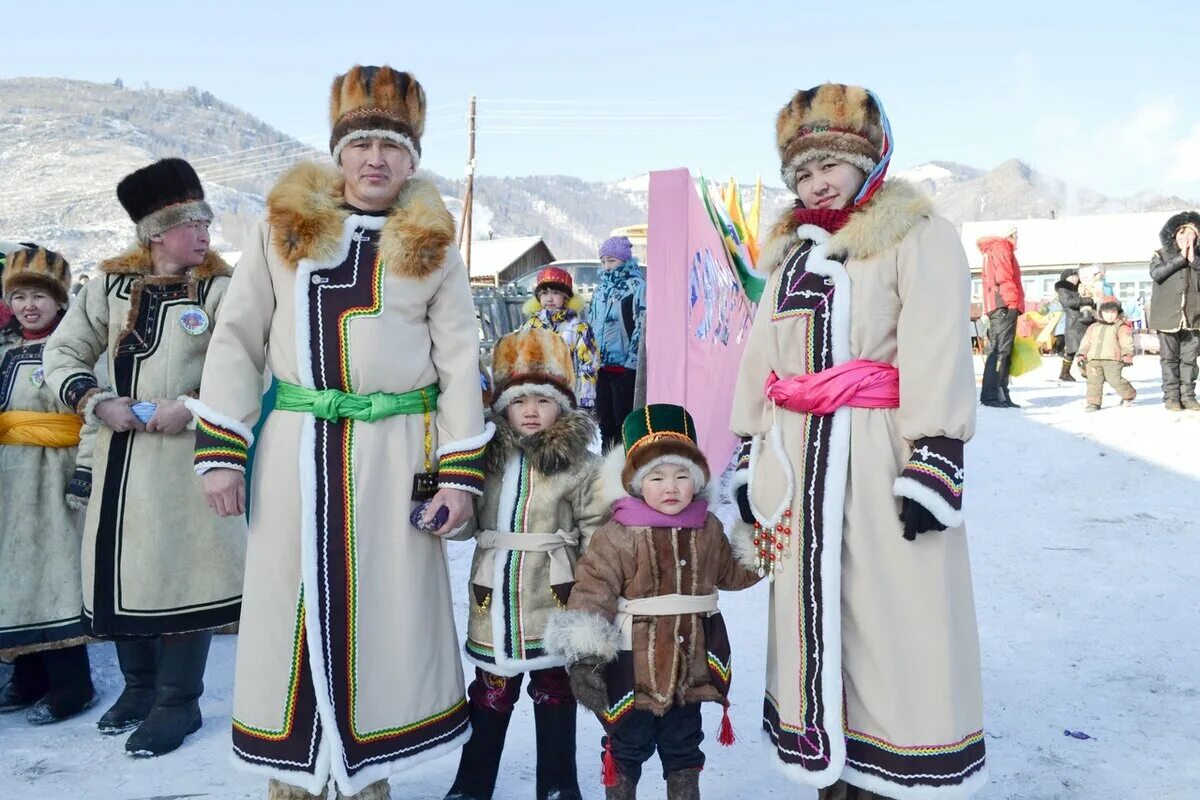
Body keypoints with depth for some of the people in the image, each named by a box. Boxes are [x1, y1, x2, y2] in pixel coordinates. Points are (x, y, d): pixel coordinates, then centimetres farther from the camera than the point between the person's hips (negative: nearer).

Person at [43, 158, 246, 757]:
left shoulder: (221, 288, -2)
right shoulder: (110, 285, 8)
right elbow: (62, 352, 11)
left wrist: (190, 407, -20)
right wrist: (97, 403, -5)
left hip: (187, 450, -4)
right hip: (120, 448, 4)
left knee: (181, 564, -2)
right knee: (118, 564, 11)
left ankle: (178, 700, 13)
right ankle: (139, 685, 31)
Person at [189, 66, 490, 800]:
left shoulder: (433, 246, 5)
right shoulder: (283, 226, 6)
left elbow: (460, 361, 2)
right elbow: (238, 338, 6)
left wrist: (461, 472, -5)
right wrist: (221, 449, -1)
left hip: (395, 450, -1)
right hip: (295, 446, 1)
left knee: (385, 604, 5)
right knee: (292, 600, 7)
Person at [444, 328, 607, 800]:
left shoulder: (580, 465, -7)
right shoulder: (488, 458, 4)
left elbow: (598, 534, -7)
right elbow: (469, 520, 11)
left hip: (554, 599, -3)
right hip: (495, 598, 3)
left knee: (554, 691, 12)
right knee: (490, 694, 16)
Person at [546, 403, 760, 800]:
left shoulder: (709, 530, 2)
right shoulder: (617, 536, -15)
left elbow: (731, 573, 20)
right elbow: (592, 591, -19)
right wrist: (584, 655, -24)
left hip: (689, 666, 4)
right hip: (633, 666, -4)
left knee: (684, 747, 21)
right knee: (627, 746, 13)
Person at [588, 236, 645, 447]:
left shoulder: (636, 286, -8)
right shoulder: (601, 287, 16)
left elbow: (642, 325, -14)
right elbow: (590, 322, 22)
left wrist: (631, 361, -16)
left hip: (624, 366, -7)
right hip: (600, 365, 7)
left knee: (624, 420, -2)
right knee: (604, 418, 14)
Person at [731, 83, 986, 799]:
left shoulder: (919, 236, -2)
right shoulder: (791, 251, 20)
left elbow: (937, 353, -13)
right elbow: (760, 358, 18)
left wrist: (935, 457, -21)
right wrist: (750, 456, 14)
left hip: (881, 450, -6)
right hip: (797, 452, 7)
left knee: (893, 620, -5)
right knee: (817, 612, 11)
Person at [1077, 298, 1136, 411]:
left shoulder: (1121, 327, 5)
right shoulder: (1093, 327, 20)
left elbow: (1127, 342, -4)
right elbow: (1086, 342, 21)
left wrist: (1127, 355, -16)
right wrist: (1082, 355, 12)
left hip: (1112, 360, -5)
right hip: (1094, 360, 5)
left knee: (1115, 380, -10)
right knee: (1094, 381, -3)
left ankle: (1129, 394, 15)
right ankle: (1093, 402, 2)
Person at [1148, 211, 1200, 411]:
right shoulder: (1161, 255, 6)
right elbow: (1156, 273, -13)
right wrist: (1180, 257, -13)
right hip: (1167, 315, -2)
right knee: (1169, 358, 2)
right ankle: (1171, 396, 6)